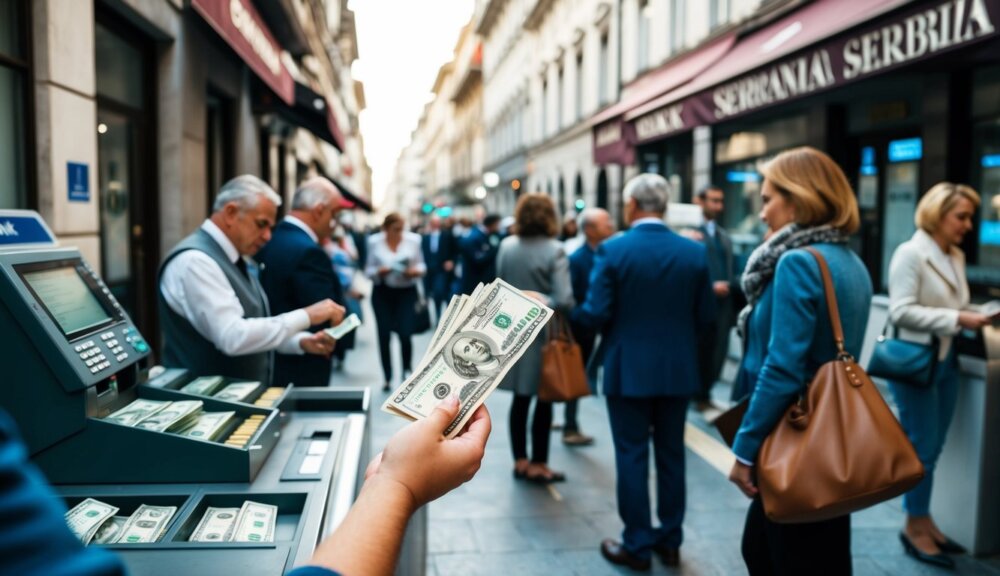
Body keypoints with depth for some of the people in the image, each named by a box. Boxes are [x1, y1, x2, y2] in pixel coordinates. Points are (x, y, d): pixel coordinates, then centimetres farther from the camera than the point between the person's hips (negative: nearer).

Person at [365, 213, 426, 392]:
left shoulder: (413, 239, -5)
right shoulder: (374, 241, -3)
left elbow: (421, 265, 5)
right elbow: (368, 270, 1)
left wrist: (415, 271, -17)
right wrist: (380, 271, -19)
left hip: (407, 292, -1)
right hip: (382, 293, 1)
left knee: (405, 335, -11)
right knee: (383, 336, 2)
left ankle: (407, 369, 19)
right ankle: (388, 378, 18)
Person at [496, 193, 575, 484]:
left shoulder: (507, 246, -1)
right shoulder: (554, 250, -15)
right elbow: (564, 300, -20)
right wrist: (545, 302, -1)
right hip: (543, 332, -5)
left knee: (521, 398, 14)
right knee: (544, 400, 8)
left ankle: (520, 461, 23)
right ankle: (537, 465, 15)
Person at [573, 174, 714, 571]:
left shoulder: (612, 249, -12)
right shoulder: (694, 251, -1)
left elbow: (596, 314, -14)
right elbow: (705, 316, 2)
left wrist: (570, 311, 7)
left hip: (628, 369, -4)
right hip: (678, 369, 4)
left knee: (631, 457, 7)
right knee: (671, 455, 15)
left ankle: (637, 546, 17)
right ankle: (670, 541, 27)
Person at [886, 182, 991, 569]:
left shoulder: (956, 257, 9)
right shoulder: (910, 253, -14)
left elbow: (952, 308, 16)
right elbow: (901, 312, -22)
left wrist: (973, 318, -3)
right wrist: (957, 320, -23)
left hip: (946, 362, 8)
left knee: (932, 448, 15)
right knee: (922, 448, 2)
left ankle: (923, 518, 29)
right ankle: (915, 527, 17)